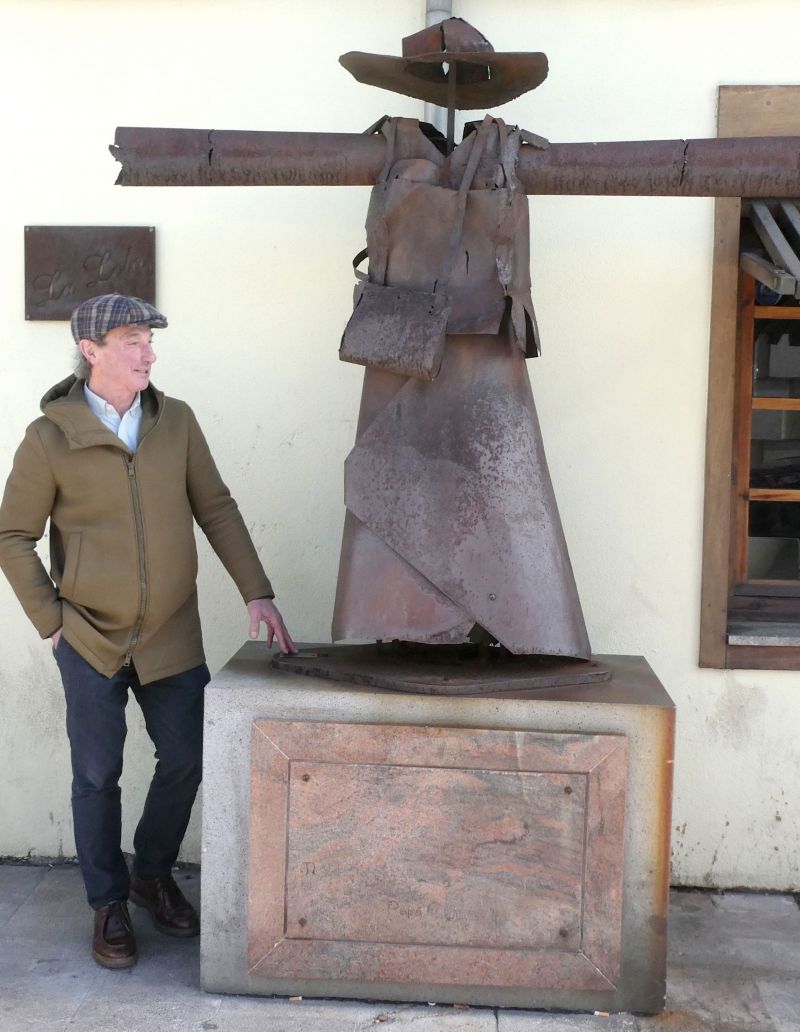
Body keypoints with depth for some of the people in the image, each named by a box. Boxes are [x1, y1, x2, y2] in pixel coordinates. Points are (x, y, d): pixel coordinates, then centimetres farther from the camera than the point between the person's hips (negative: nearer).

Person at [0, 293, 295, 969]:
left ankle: (154, 875, 36)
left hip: (173, 635, 3)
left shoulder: (177, 421, -2)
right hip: (89, 639, -3)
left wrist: (256, 592, -4)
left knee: (185, 761, 11)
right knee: (98, 776, 8)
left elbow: (216, 508, 2)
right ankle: (110, 905, 27)